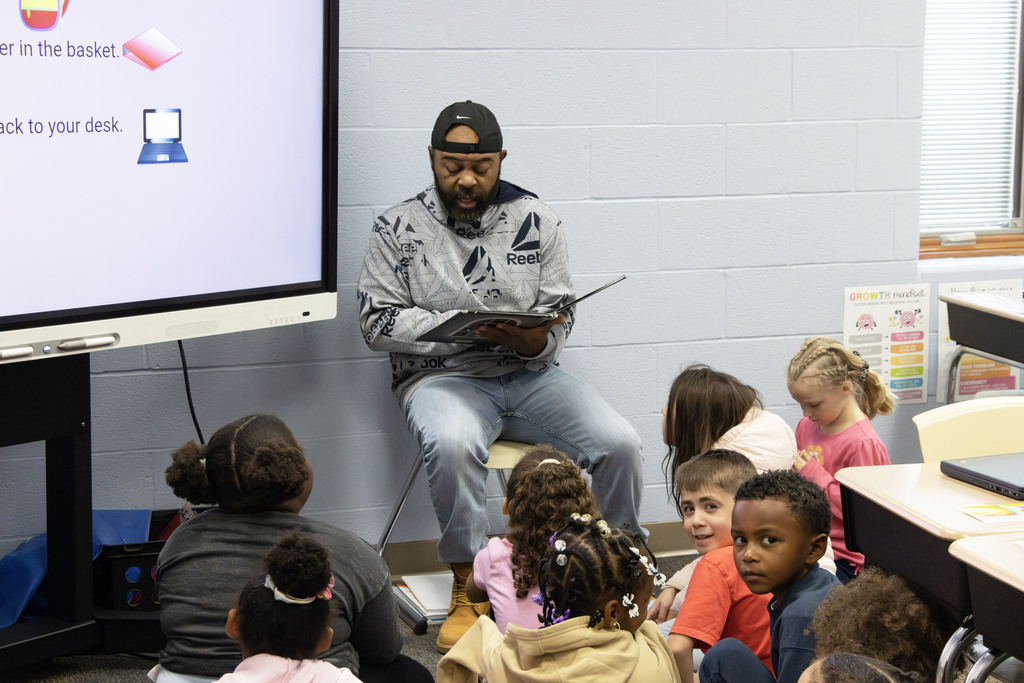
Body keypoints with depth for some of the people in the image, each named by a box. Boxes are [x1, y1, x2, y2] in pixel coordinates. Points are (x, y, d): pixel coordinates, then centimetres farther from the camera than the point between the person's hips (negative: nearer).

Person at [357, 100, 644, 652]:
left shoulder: (535, 220, 5)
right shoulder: (399, 228, -1)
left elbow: (561, 316, 7)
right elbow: (377, 322, -5)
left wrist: (534, 340, -17)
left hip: (529, 374, 3)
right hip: (442, 376, -3)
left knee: (619, 442, -19)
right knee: (453, 443, -37)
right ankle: (468, 587, -18)